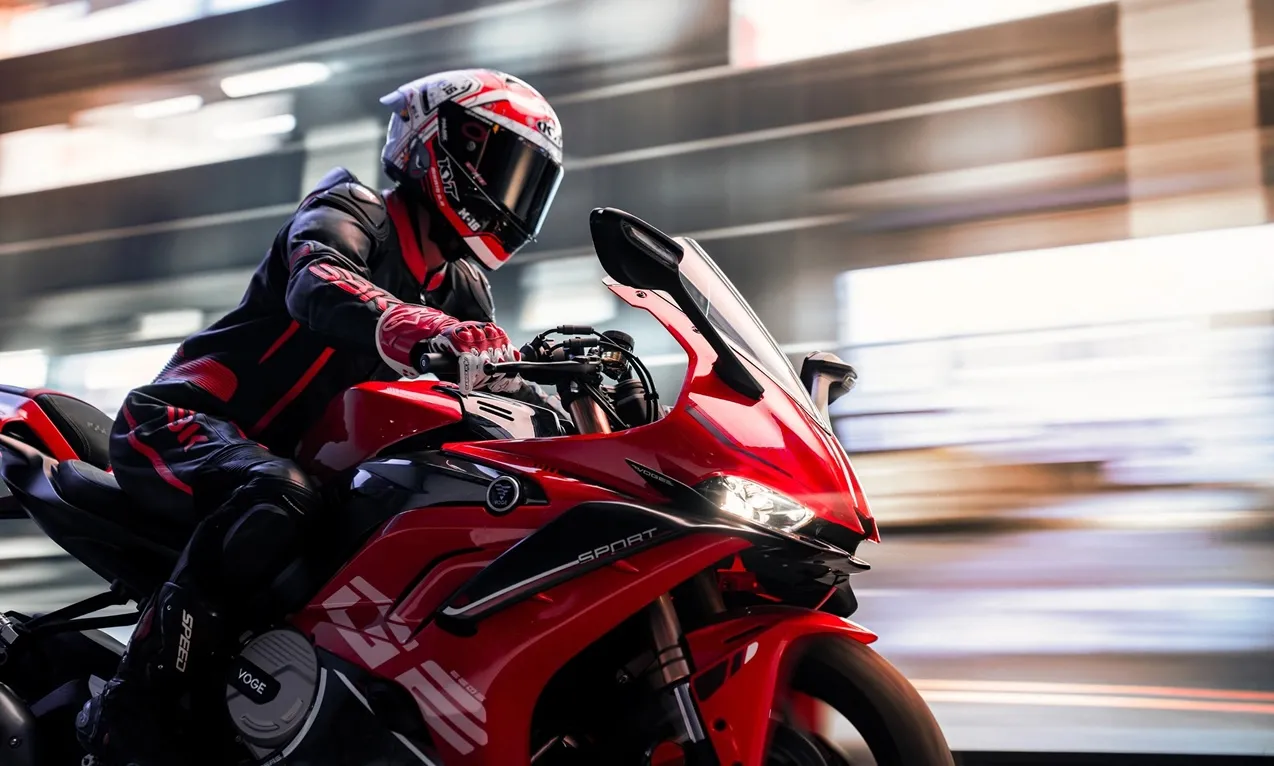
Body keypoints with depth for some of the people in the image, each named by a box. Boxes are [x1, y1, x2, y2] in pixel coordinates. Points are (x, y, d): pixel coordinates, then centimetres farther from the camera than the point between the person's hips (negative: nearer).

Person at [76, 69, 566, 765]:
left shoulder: (460, 291, 14)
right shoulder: (350, 212, -9)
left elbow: (495, 386, 10)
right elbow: (315, 288, -31)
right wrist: (424, 332, -51)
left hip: (299, 459, 8)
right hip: (182, 421, -8)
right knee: (277, 499, -38)